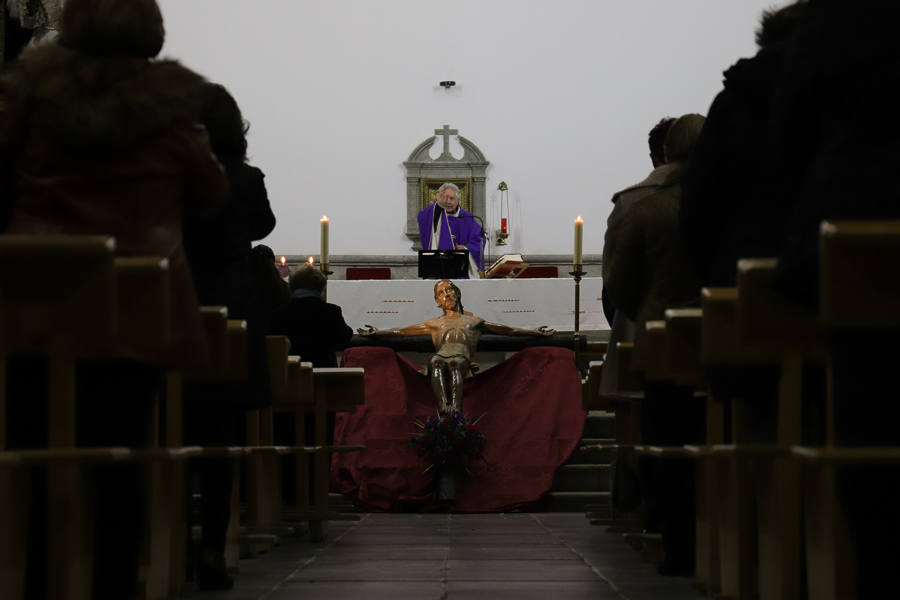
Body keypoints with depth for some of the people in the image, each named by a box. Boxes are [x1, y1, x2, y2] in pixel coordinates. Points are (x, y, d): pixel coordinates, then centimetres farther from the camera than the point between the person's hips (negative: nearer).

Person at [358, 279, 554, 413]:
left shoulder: (472, 321, 34)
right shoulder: (435, 324, 37)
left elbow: (508, 330, 33)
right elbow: (400, 331, 34)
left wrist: (535, 332, 27)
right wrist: (375, 332, 23)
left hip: (462, 359, -1)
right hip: (442, 356, 1)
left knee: (455, 363, -40)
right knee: (436, 362, -38)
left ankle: (455, 408, -64)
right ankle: (444, 407, -59)